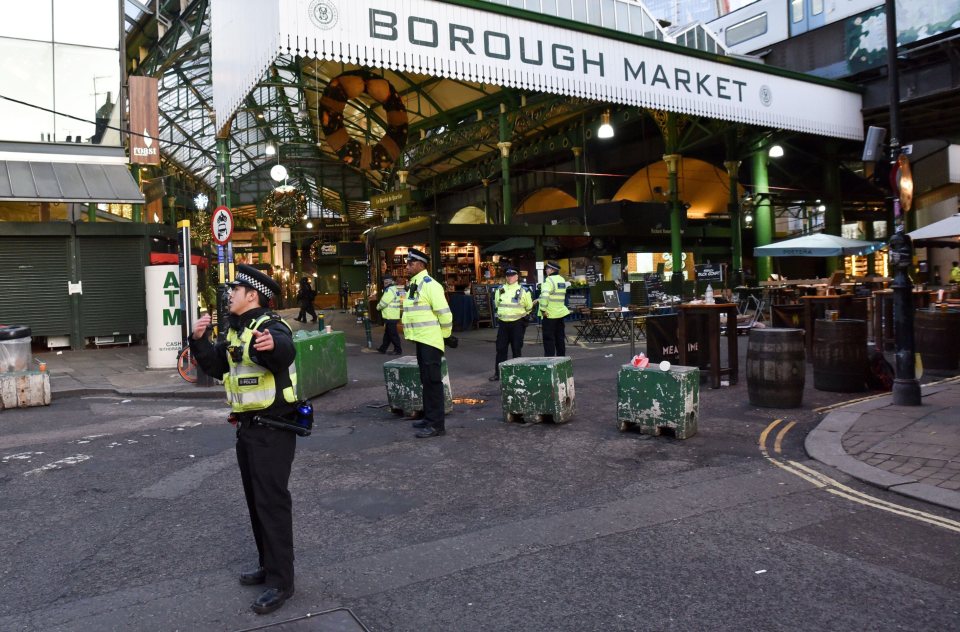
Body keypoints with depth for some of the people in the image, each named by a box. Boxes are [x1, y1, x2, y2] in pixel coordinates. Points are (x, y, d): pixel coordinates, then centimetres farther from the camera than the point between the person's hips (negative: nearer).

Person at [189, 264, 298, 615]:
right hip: (248, 427, 10)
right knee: (255, 500, 18)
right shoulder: (237, 331, 12)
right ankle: (269, 564, 33)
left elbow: (285, 349, -41)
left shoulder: (270, 326, -18)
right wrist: (199, 339, 1)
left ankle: (280, 581, 5)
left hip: (273, 429, -10)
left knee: (272, 502, -5)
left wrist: (271, 345, -64)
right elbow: (214, 364, 16)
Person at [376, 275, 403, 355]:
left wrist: (378, 307, 3)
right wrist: (380, 306, 9)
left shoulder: (390, 290, -16)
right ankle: (383, 348, 25)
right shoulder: (394, 289, 18)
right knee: (387, 333, 17)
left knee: (393, 334, -6)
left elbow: (384, 302, -17)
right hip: (393, 315, 11)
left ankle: (398, 350, -2)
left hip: (390, 316, -11)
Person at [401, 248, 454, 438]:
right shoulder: (413, 286, 15)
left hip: (430, 340, -10)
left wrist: (446, 335, -9)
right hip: (421, 339, 10)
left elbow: (444, 312, -17)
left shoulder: (430, 284, -14)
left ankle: (436, 425, -4)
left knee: (432, 381, -8)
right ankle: (429, 417, 25)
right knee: (426, 380, 15)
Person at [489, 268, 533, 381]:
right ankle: (498, 373, 8)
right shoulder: (500, 290, 8)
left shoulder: (523, 291, -3)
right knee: (500, 348, 3)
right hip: (503, 323, 3)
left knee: (516, 349, 3)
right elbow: (496, 305, 21)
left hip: (517, 323, -3)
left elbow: (529, 307, 8)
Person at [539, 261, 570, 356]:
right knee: (560, 338, 15)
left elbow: (544, 295, -28)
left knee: (548, 338, -2)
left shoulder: (549, 280, -15)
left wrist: (543, 309, -21)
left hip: (549, 314, -8)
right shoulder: (562, 280, 12)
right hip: (560, 313, 8)